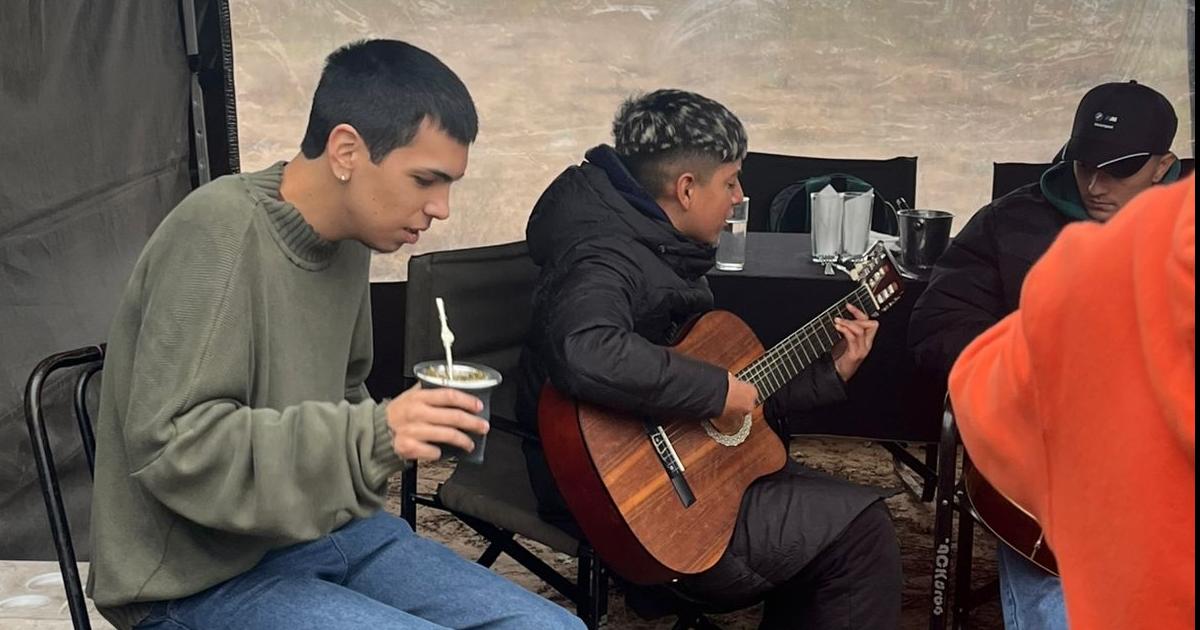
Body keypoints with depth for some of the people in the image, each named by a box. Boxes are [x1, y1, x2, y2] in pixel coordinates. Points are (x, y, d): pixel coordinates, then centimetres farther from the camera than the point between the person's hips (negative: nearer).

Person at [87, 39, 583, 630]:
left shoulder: (347, 238, 5)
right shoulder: (220, 228, -19)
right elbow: (170, 445, -24)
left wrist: (400, 428, 3)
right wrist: (369, 438, -29)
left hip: (328, 532, 8)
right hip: (205, 579, -8)